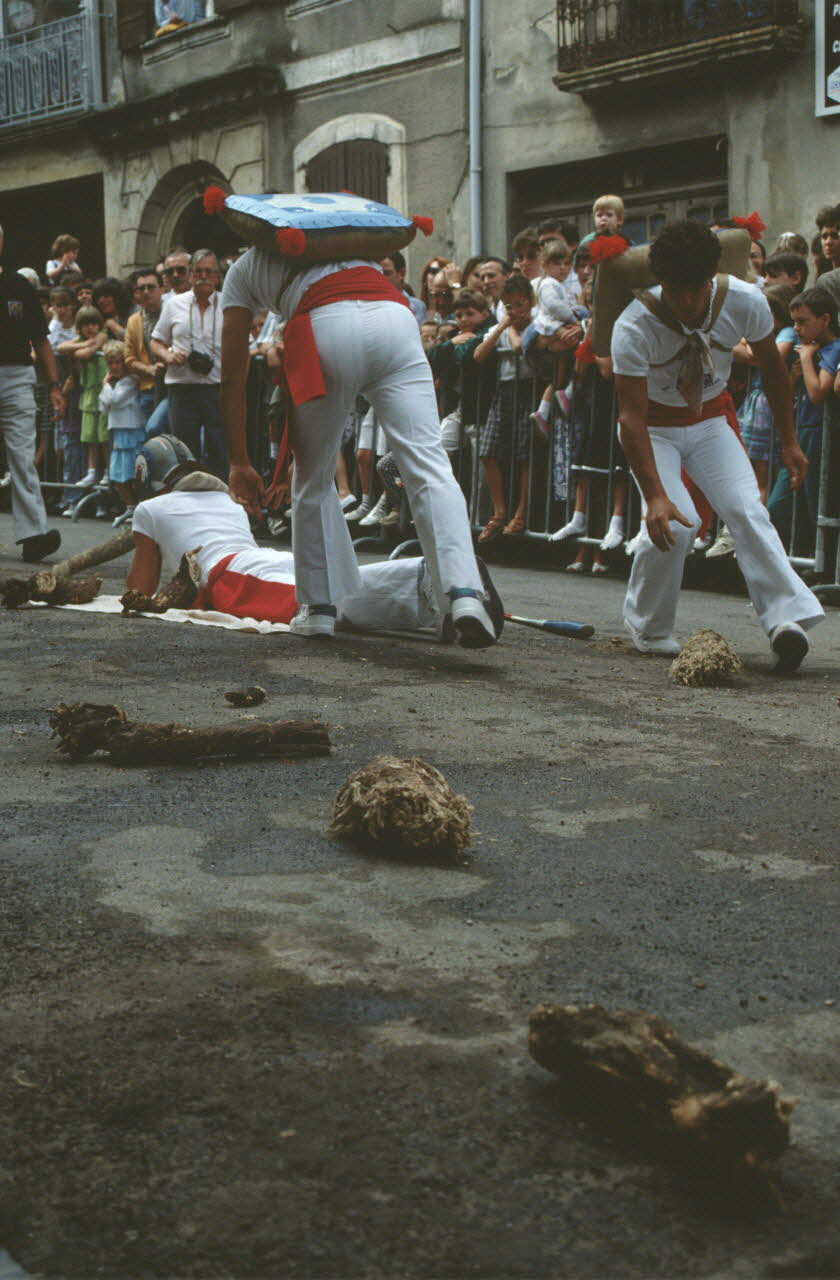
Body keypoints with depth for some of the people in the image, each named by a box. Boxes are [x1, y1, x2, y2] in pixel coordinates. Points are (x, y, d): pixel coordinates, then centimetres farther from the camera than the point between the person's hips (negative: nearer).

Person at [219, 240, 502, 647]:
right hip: (395, 318, 2)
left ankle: (319, 605, 17)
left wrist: (240, 464, 30)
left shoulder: (242, 269, 32)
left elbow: (233, 377, 27)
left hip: (326, 328, -2)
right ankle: (464, 592, -25)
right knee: (429, 466, -8)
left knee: (314, 477, 15)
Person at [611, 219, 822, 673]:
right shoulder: (634, 326, -31)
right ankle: (648, 628, 0)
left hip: (709, 421, 3)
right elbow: (632, 416, -32)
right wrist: (655, 495, -41)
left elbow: (772, 367, 0)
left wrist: (788, 441, 3)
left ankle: (787, 617, -29)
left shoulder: (746, 302, -20)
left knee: (747, 511, -18)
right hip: (653, 427, -3)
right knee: (675, 523, -21)